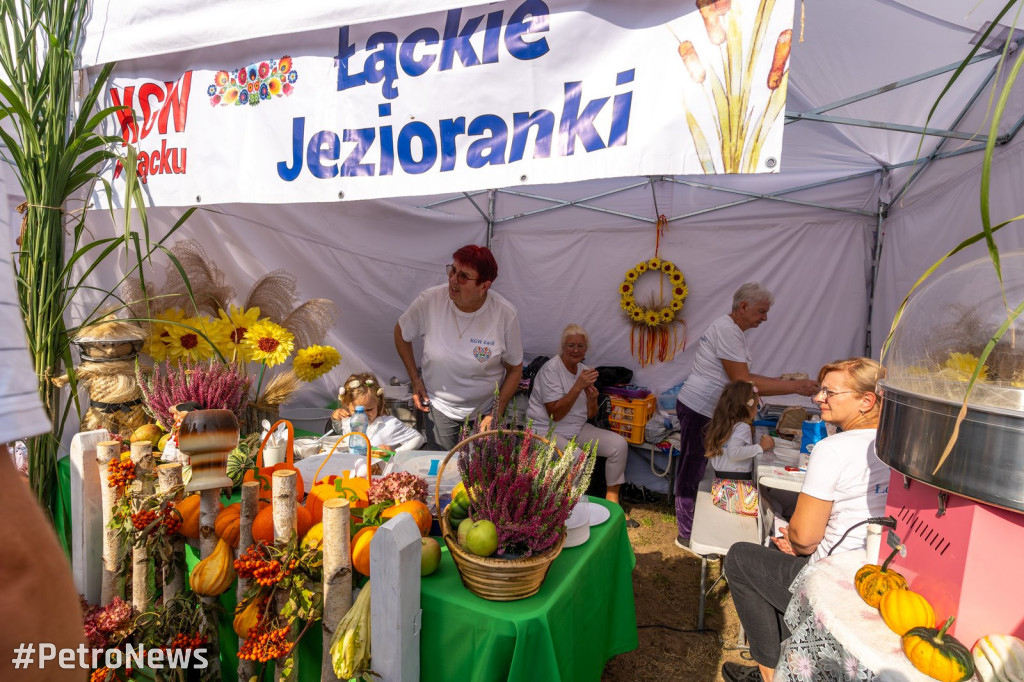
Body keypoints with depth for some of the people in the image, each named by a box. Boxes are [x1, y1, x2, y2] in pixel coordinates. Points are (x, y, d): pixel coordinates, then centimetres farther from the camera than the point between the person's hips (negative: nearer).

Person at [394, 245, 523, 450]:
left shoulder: (505, 314, -21)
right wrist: (415, 379, -2)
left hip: (485, 411, 0)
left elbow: (515, 368, -7)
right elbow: (401, 333, 1)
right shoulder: (430, 300, -19)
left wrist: (497, 413, -10)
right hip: (439, 408, 1)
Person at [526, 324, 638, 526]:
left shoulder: (584, 370, 7)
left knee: (619, 444, -8)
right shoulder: (551, 370, -15)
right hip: (547, 431, -7)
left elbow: (590, 415, 9)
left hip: (577, 429, 7)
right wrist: (578, 386, -26)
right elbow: (555, 414, -21)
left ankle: (612, 502, 4)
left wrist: (592, 399, -14)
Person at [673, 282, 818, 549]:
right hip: (698, 409, -10)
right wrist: (793, 387, -19)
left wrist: (779, 381, 8)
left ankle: (690, 527, 29)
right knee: (692, 471, 0)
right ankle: (687, 535, 13)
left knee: (694, 470, 17)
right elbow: (742, 382, -22)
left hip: (706, 411, 10)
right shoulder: (726, 331, -19)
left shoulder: (732, 330, 14)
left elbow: (740, 376, 17)